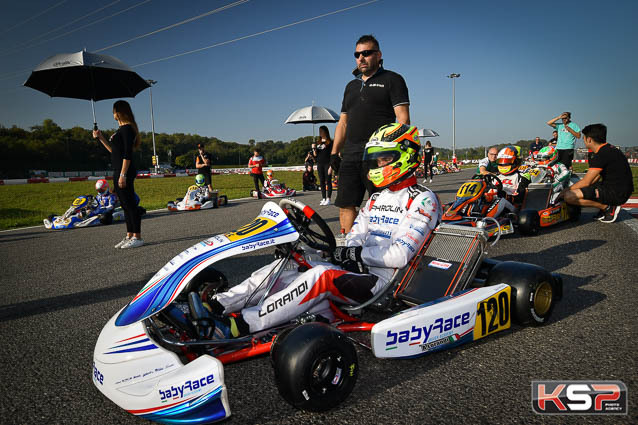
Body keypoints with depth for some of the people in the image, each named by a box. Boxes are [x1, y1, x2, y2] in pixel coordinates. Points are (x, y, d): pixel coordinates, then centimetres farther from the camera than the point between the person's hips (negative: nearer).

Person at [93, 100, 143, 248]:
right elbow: (113, 150, 25)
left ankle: (137, 237, -2)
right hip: (118, 171, 10)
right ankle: (129, 236, 18)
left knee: (130, 204, -7)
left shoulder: (127, 128, -10)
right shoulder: (121, 129, 20)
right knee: (126, 205, 12)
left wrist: (123, 174, -22)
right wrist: (100, 137, 25)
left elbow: (127, 154, -18)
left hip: (125, 171, -10)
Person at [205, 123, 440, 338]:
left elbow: (400, 255, -16)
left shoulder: (423, 199, -6)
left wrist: (356, 254, -13)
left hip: (384, 279, -7)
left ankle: (241, 324, -34)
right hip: (356, 271, 8)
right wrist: (349, 255, -12)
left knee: (321, 276, -33)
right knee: (283, 267, -9)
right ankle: (217, 305, -14)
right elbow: (355, 235, 10)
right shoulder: (376, 198, 20)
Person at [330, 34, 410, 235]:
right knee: (345, 204, 2)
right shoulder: (351, 86, 25)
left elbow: (403, 118, -4)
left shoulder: (392, 80, 6)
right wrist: (334, 153, 14)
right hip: (351, 156, 6)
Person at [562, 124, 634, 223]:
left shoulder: (602, 155, -19)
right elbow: (596, 178, 17)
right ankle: (608, 206, 11)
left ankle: (608, 207, -8)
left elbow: (586, 182, -18)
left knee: (569, 196, -22)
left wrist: (567, 190, -4)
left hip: (616, 193, -10)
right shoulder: (608, 149, 13)